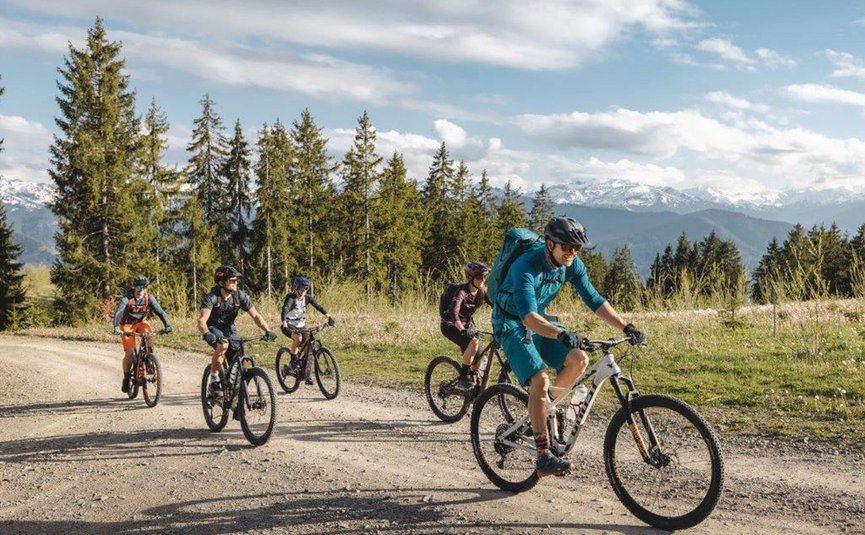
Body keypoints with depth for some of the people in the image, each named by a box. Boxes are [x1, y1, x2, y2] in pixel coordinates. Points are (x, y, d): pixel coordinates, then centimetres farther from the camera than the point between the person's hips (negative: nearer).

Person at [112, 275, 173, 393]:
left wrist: (168, 325, -37)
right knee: (129, 352, -10)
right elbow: (118, 312, -35)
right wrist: (116, 327, -52)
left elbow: (160, 312, -21)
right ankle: (126, 378, 6)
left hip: (141, 322, 2)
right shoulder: (126, 298, -23)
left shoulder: (149, 298, -15)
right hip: (127, 325, -2)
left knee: (149, 335, -32)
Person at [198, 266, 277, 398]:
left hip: (229, 328, 4)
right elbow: (202, 320, -38)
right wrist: (206, 334, -59)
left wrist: (267, 330, -31)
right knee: (223, 345, -36)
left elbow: (255, 315, -14)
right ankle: (213, 382, -22)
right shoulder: (211, 298, -25)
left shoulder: (240, 296, -14)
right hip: (213, 329, -4)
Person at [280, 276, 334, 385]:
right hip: (290, 326, -5)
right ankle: (293, 360, -13)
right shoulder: (290, 298, -20)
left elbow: (318, 307, -9)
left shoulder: (307, 298, -4)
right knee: (298, 338, -36)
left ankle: (307, 375, 3)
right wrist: (285, 325, -49)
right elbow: (285, 311, -33)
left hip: (301, 325, 5)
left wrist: (329, 317, -23)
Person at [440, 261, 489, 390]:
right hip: (450, 325, -7)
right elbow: (454, 312, -41)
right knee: (473, 342, -31)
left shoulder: (483, 291, -7)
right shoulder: (462, 291, -27)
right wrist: (462, 330, -56)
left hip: (467, 323, 7)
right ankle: (463, 377, -20)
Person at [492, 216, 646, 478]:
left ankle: (551, 400, 12)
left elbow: (594, 300, -6)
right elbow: (529, 317, -42)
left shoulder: (572, 265, -9)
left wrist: (627, 327, -16)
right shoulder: (526, 267, -31)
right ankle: (543, 457, -21)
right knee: (540, 379, -25)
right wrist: (561, 334, -57)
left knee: (579, 360, -16)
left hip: (539, 322, 6)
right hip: (512, 324, -6)